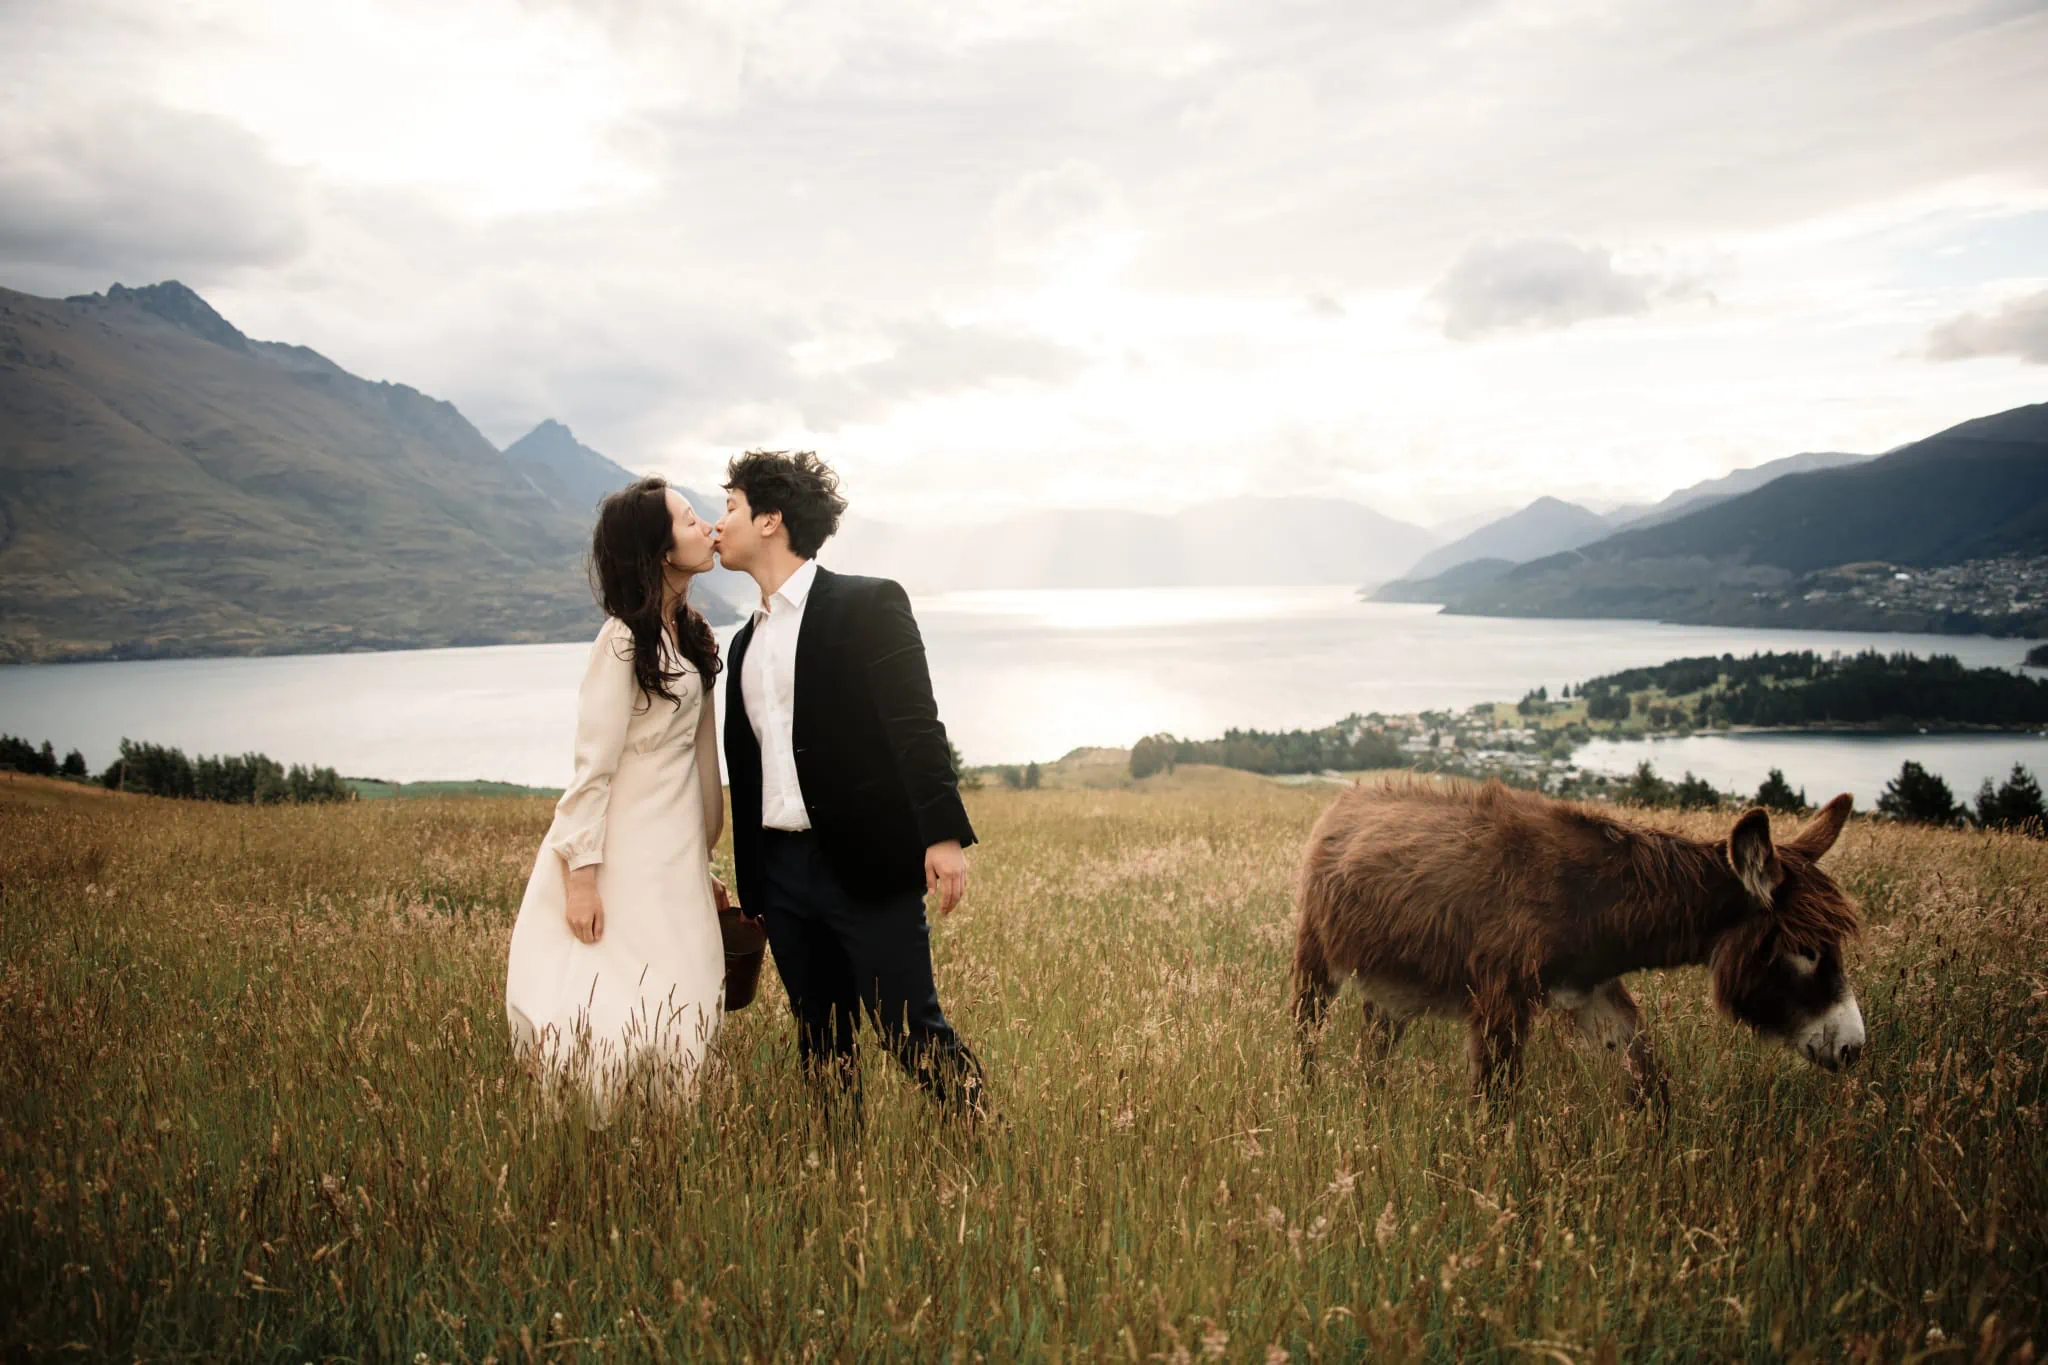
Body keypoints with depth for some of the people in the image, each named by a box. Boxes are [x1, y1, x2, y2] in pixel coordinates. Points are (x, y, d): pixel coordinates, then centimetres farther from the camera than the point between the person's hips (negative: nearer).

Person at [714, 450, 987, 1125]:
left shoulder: (868, 604, -3)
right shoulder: (746, 642, 18)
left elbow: (917, 727, -10)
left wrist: (943, 834, -19)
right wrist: (749, 888, 20)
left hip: (868, 865, -7)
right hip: (782, 869, 7)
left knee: (911, 1032, -5)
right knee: (821, 1045, 12)